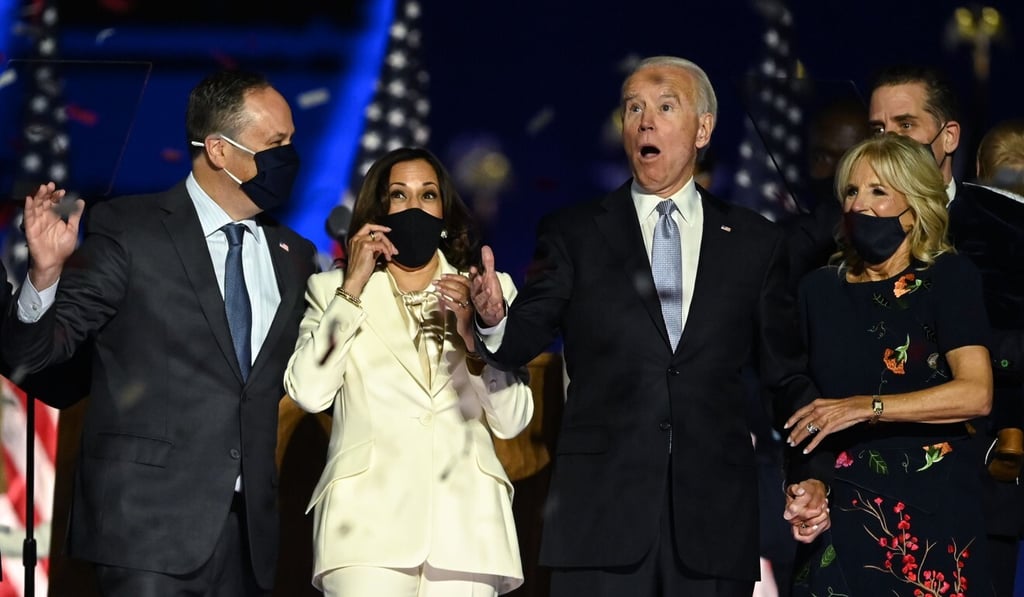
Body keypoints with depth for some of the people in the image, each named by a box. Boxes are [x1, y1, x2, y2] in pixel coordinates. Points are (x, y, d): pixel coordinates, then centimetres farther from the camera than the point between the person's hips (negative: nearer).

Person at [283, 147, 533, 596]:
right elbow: (309, 392, -4)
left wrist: (475, 334, -6)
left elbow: (511, 421, 8)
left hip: (465, 523, 2)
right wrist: (352, 288, -1)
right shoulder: (335, 290, 14)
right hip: (369, 521, -1)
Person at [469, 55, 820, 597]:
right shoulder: (573, 233, 9)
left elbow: (786, 374, 15)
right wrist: (495, 320, -23)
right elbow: (525, 337, 0)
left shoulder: (754, 242, 12)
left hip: (715, 514, 1)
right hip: (602, 507, -1)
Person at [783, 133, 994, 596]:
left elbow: (976, 393, -16)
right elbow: (801, 405, 17)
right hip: (841, 513, 3)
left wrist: (867, 408, -21)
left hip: (930, 510, -3)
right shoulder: (820, 289, 10)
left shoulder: (949, 278, -3)